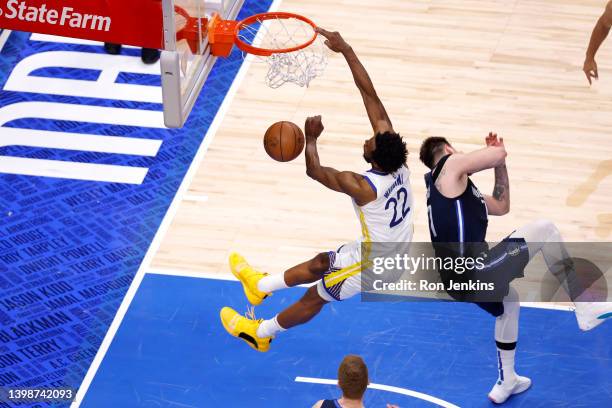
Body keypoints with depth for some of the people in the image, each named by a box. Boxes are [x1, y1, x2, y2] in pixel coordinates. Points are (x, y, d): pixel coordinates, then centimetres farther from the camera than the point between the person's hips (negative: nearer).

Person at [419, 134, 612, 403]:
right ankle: (585, 309, 2)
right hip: (474, 273, -10)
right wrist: (495, 153, 13)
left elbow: (501, 207, 31)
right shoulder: (451, 165, -3)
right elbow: (499, 153, -11)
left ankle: (505, 383, 48)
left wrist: (500, 166, 24)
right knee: (544, 229, -1)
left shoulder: (455, 186, 24)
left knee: (508, 303, 38)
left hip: (463, 281, 10)